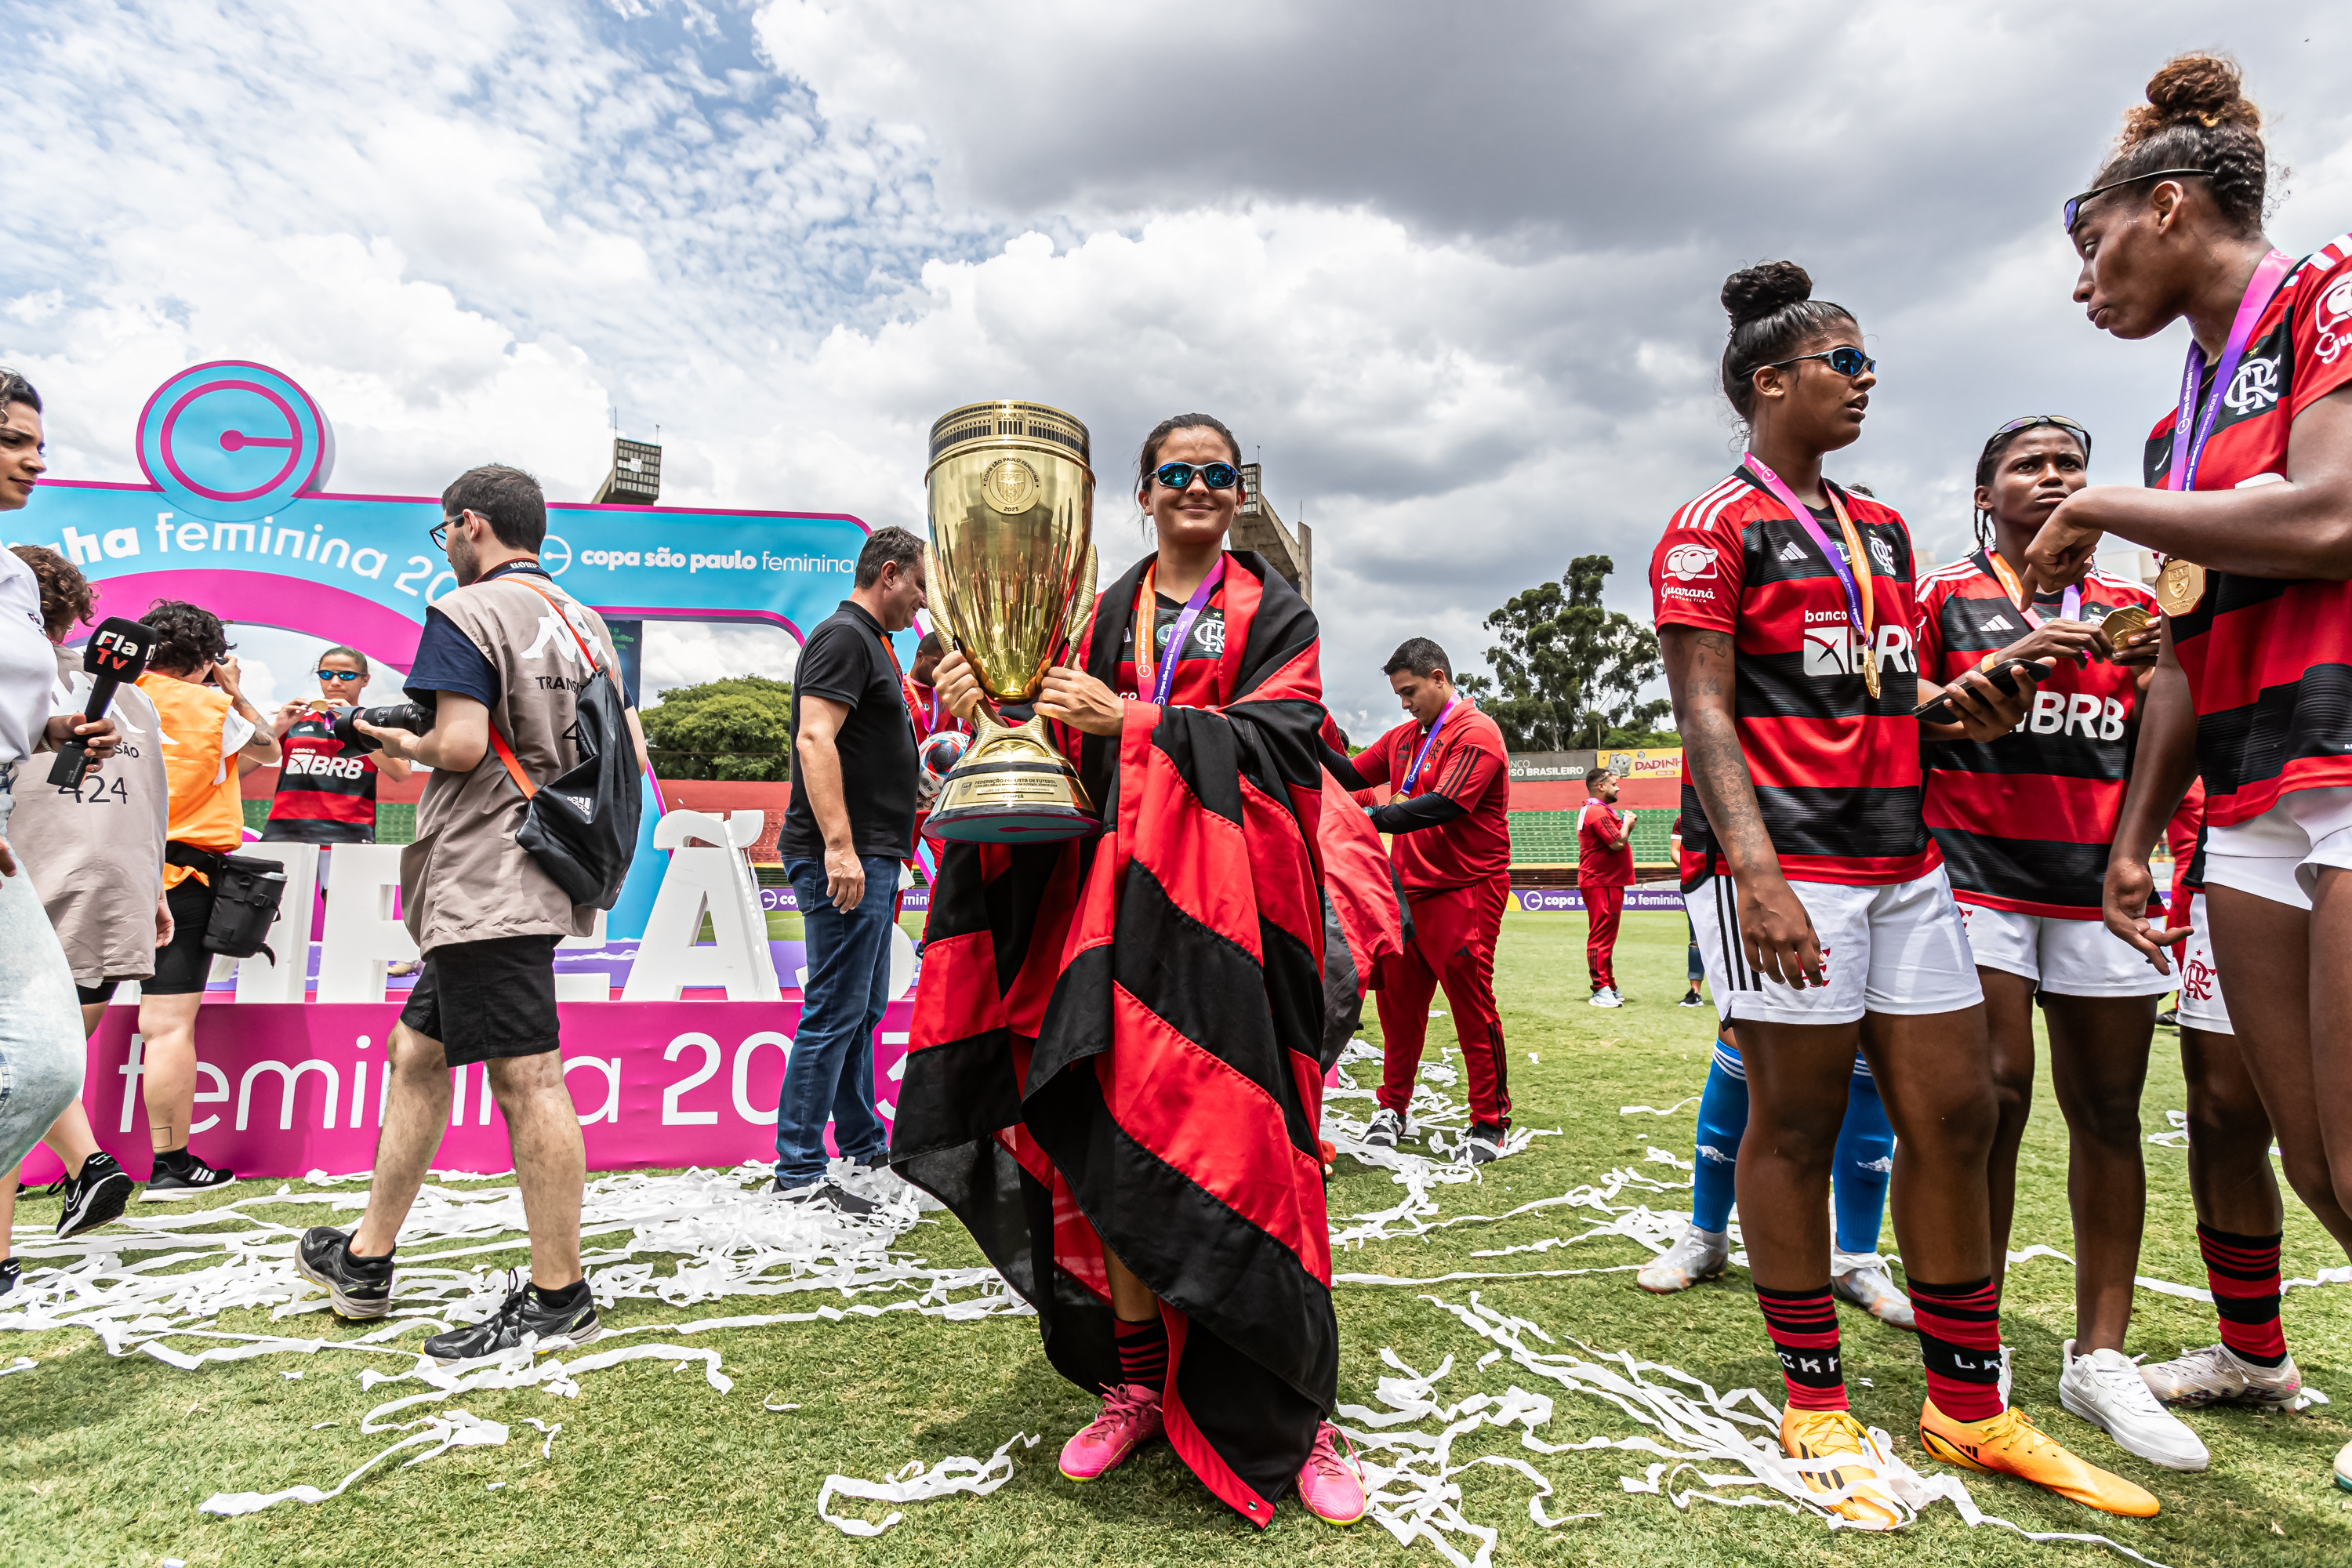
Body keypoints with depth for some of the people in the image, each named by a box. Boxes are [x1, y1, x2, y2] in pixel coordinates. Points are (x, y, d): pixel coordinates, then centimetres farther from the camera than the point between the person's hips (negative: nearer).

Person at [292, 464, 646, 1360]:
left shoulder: (466, 613, -8)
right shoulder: (587, 626, 16)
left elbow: (459, 746, -19)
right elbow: (632, 754, 16)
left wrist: (400, 742, 0)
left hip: (485, 880, -10)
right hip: (542, 872, 10)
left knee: (527, 1080, -6)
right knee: (418, 1050, 19)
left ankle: (558, 1300, 1)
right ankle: (364, 1262, 32)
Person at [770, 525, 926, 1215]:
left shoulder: (867, 642, 22)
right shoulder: (844, 636, -11)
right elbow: (815, 740, -22)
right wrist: (839, 844, -28)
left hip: (869, 857, 11)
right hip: (846, 859, -11)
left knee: (863, 1009, 17)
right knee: (836, 1013, -6)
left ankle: (865, 1145, 28)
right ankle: (798, 1171, 2)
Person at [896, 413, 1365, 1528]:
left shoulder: (1273, 612, 10)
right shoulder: (1104, 618, 18)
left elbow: (1282, 735, -6)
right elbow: (1066, 750, 10)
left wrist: (1132, 719, -14)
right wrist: (989, 713, -10)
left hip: (1228, 910, -3)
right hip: (1115, 903, 3)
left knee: (1241, 1143, -7)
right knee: (1111, 1134, -1)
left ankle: (1294, 1415, 8)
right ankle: (1135, 1385, 18)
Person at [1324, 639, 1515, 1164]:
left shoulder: (1475, 733, -11)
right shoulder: (1404, 736, 15)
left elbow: (1444, 806, -22)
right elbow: (1354, 775, 15)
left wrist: (1374, 818, -27)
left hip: (1464, 893, -7)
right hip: (1409, 889, 7)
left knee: (1472, 1008, -2)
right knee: (1398, 1002, 10)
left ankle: (1491, 1121, 12)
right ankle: (1392, 1110, 23)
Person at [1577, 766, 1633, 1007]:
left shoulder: (1592, 811, 19)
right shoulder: (1598, 812, -16)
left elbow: (1615, 841, 20)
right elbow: (1618, 843, -22)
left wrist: (1625, 824, 6)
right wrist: (1626, 824, -5)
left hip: (1608, 882, 11)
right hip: (1601, 883, -11)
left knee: (1605, 936, 16)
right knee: (1602, 936, -8)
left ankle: (1609, 987, 24)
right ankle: (1601, 990, -6)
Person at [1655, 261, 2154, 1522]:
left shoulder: (1881, 531, 21)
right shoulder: (1714, 530, -4)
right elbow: (1704, 711, -13)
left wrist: (1953, 705, 4)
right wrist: (1755, 868, -23)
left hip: (1901, 856, 8)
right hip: (1781, 860, -8)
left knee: (1954, 1114, 9)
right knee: (1797, 1124, 0)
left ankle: (1969, 1409, 24)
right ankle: (1816, 1406, 16)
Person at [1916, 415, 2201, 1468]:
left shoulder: (2124, 606, 17)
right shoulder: (1943, 597, 6)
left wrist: (2158, 679, -2)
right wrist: (2000, 669, -14)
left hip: (2100, 884, 5)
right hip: (1978, 877, -4)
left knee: (2109, 1109, 4)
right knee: (1994, 1098, -8)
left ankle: (2100, 1358, 14)